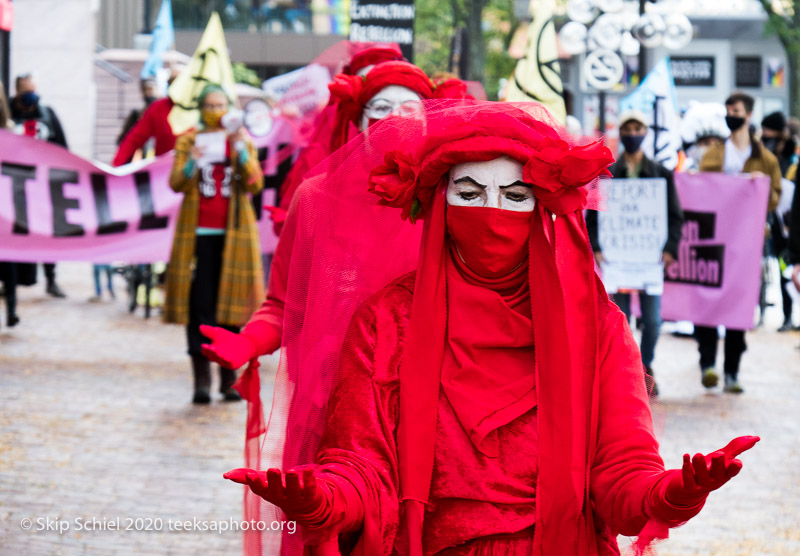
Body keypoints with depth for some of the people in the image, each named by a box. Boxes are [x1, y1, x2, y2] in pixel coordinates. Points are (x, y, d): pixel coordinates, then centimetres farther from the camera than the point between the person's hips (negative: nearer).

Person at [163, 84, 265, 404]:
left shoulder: (242, 142, 11)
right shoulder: (187, 142, 9)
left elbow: (255, 185, -2)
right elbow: (175, 184, -3)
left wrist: (241, 152, -16)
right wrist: (192, 164, -22)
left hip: (233, 234, 1)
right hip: (198, 233, -1)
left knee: (231, 303, 0)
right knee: (199, 305, -6)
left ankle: (229, 378, 7)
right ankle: (201, 380, -5)